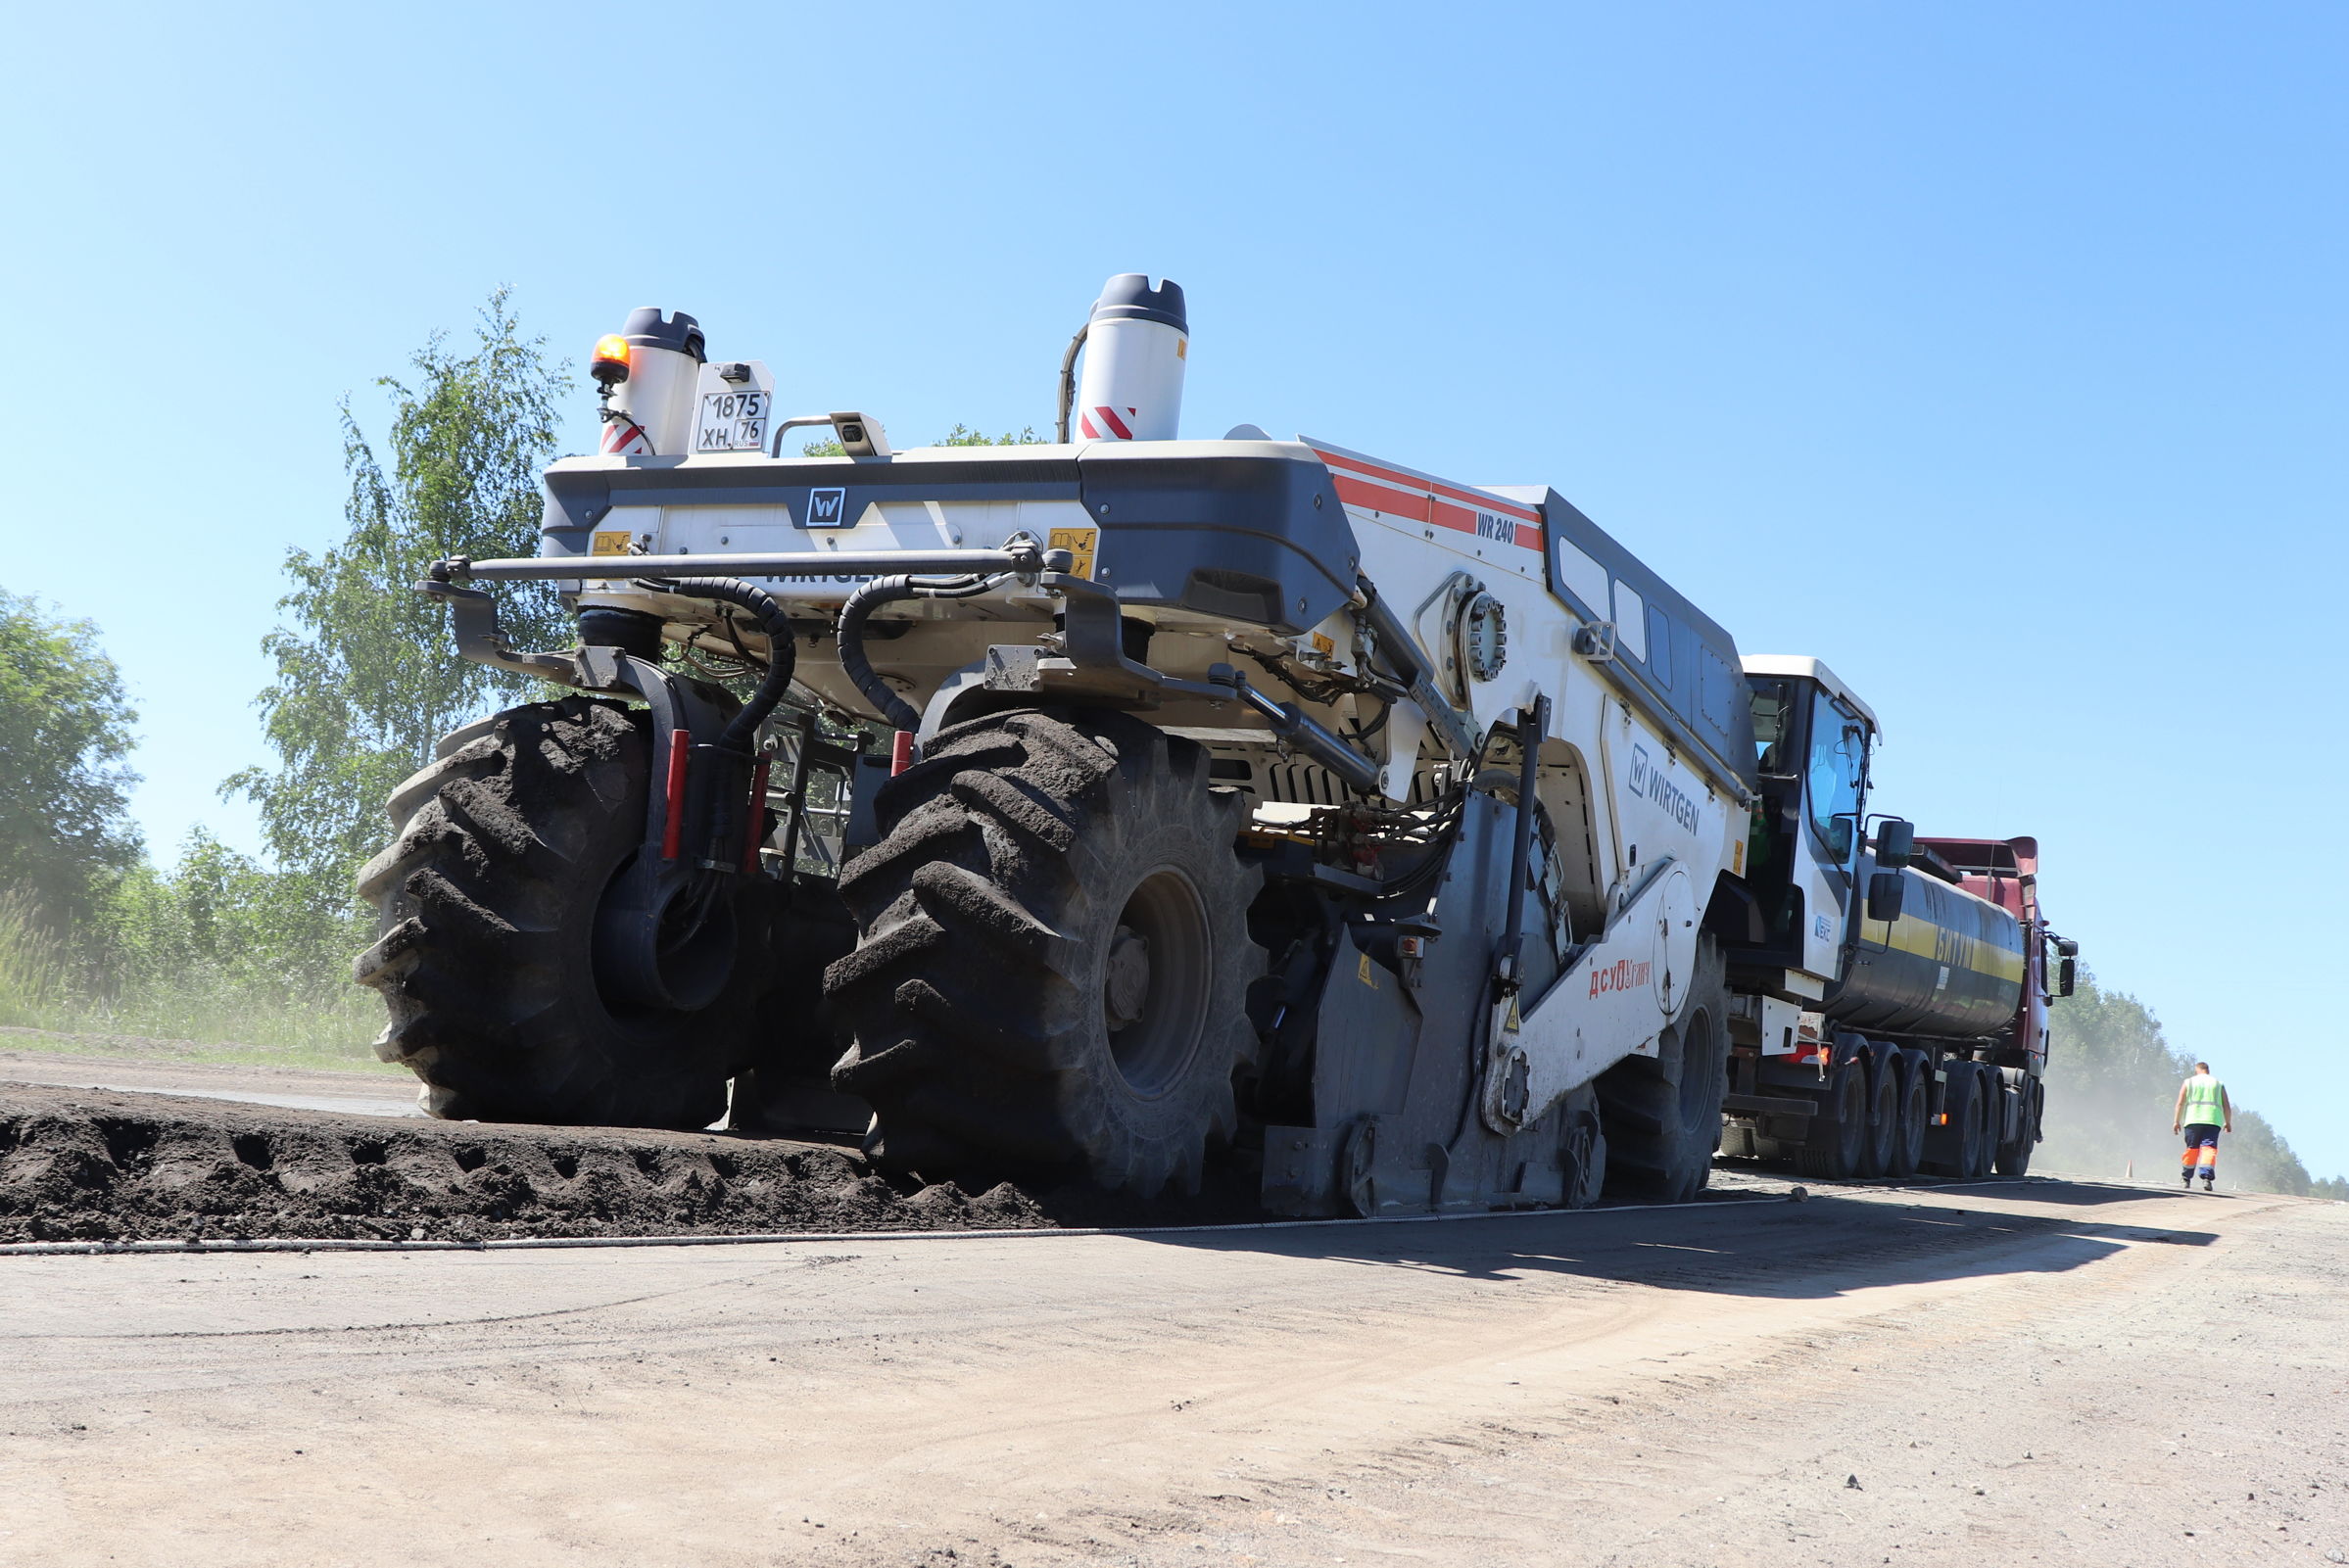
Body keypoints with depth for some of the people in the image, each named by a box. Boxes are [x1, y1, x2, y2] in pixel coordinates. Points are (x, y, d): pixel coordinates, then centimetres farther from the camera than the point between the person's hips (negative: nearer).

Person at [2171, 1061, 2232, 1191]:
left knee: (2191, 1148, 9)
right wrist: (2228, 1122, 21)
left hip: (2193, 1120, 0)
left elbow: (2180, 1103, 6)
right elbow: (2226, 1106, 10)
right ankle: (2207, 1177, -24)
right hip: (2213, 1121, 0)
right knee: (2209, 1148, -7)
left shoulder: (2188, 1082, 13)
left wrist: (2176, 1121, 8)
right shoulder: (2219, 1084, 15)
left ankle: (2185, 1179, 16)